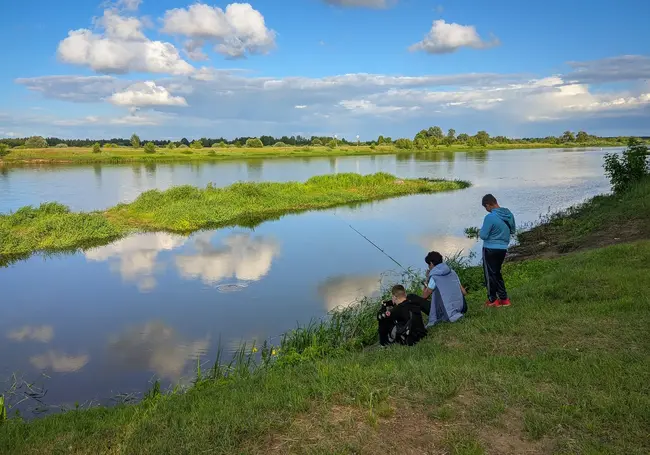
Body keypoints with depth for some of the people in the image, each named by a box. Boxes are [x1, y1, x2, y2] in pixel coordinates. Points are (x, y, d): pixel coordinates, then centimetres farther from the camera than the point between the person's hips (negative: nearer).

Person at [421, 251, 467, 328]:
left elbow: (424, 296, 0)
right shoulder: (452, 272, 9)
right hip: (461, 307, 7)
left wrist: (427, 280, 10)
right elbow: (464, 292, 13)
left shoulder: (434, 277, -9)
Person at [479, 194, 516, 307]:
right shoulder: (509, 214, 1)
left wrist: (480, 232, 4)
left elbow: (483, 235, -17)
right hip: (503, 249, 7)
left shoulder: (490, 217, -22)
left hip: (490, 250, -7)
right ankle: (503, 298, 21)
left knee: (490, 274, 7)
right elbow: (512, 231, 13)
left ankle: (493, 300, 17)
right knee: (497, 273, 20)